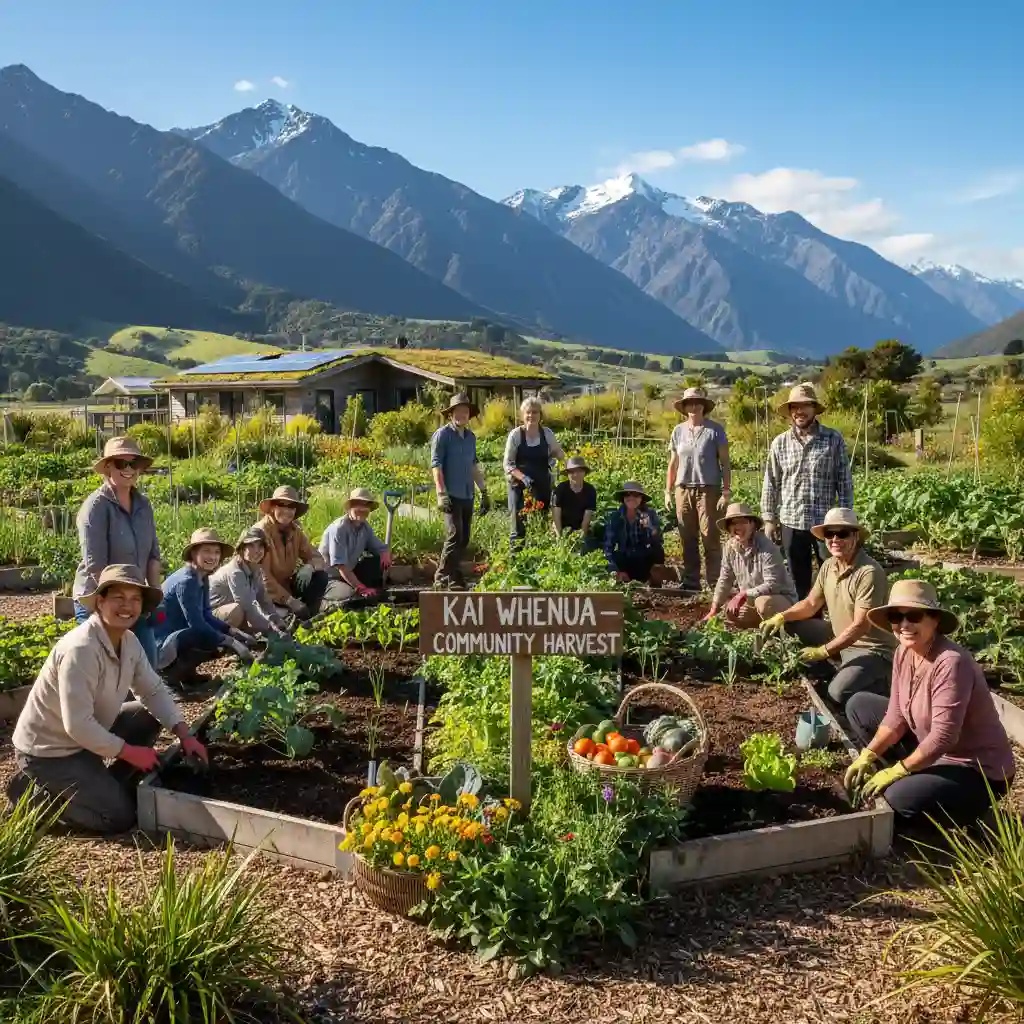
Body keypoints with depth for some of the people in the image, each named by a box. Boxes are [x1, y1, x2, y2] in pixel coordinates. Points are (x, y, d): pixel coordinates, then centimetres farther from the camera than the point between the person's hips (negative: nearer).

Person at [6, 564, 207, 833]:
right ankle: (37, 796, 4)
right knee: (120, 816, -10)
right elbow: (78, 725, -31)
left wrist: (185, 736, -8)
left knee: (150, 718, 5)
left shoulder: (129, 641, -4)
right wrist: (130, 752, -20)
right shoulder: (80, 649, -31)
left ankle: (107, 786, 13)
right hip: (47, 750, -9)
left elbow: (154, 690, 5)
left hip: (85, 736, 9)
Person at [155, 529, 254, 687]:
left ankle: (182, 669, 7)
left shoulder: (202, 579, 6)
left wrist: (236, 632, -8)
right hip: (161, 644, -10)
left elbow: (206, 616, 5)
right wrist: (233, 642, -24)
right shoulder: (186, 581, -22)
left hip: (178, 636, 10)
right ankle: (173, 672, -9)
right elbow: (197, 624, -26)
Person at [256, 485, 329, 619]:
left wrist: (316, 564, -25)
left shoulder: (295, 530, 1)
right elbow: (262, 576, -23)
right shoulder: (262, 531, -19)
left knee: (319, 576, -18)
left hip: (287, 584, 6)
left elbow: (314, 556, 2)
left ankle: (307, 617, -10)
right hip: (266, 591, -6)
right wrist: (289, 600, -26)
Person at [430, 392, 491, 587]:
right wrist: (441, 493, -18)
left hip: (467, 495, 7)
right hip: (451, 495, -7)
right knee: (454, 535, -14)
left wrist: (484, 492, 21)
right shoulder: (442, 434, -4)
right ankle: (442, 577, -7)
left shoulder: (470, 436, 17)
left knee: (464, 538, 8)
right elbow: (436, 464, -9)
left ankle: (454, 574, 18)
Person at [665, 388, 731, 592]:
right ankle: (690, 582, 15)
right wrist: (668, 491, 12)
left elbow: (724, 462, 0)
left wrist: (726, 491, -8)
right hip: (683, 489, 4)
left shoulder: (715, 429, 1)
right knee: (688, 539, 7)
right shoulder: (678, 431, 11)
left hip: (708, 489, -4)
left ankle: (715, 583, -1)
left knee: (710, 538, -5)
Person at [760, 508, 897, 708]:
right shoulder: (829, 566, 0)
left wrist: (824, 651, -26)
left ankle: (880, 685, 2)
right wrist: (781, 616, -8)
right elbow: (810, 604, 10)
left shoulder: (869, 572, -25)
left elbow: (860, 626, -26)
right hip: (839, 636, 8)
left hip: (870, 648, -8)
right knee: (789, 625, -2)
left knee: (838, 693, -28)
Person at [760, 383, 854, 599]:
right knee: (800, 582, 11)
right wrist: (769, 519, 4)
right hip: (791, 522, 2)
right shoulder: (780, 443, 4)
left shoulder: (834, 439, -1)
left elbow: (844, 482, -1)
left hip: (826, 521, -2)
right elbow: (771, 484, 7)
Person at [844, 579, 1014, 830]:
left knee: (900, 798, -31)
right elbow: (897, 716, 0)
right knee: (858, 705, 5)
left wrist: (896, 771, -22)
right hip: (930, 752, 9)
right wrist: (868, 756, -11)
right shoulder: (904, 653, -5)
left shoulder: (951, 662, -31)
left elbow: (942, 737, -32)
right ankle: (907, 778, 9)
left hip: (977, 770, -8)